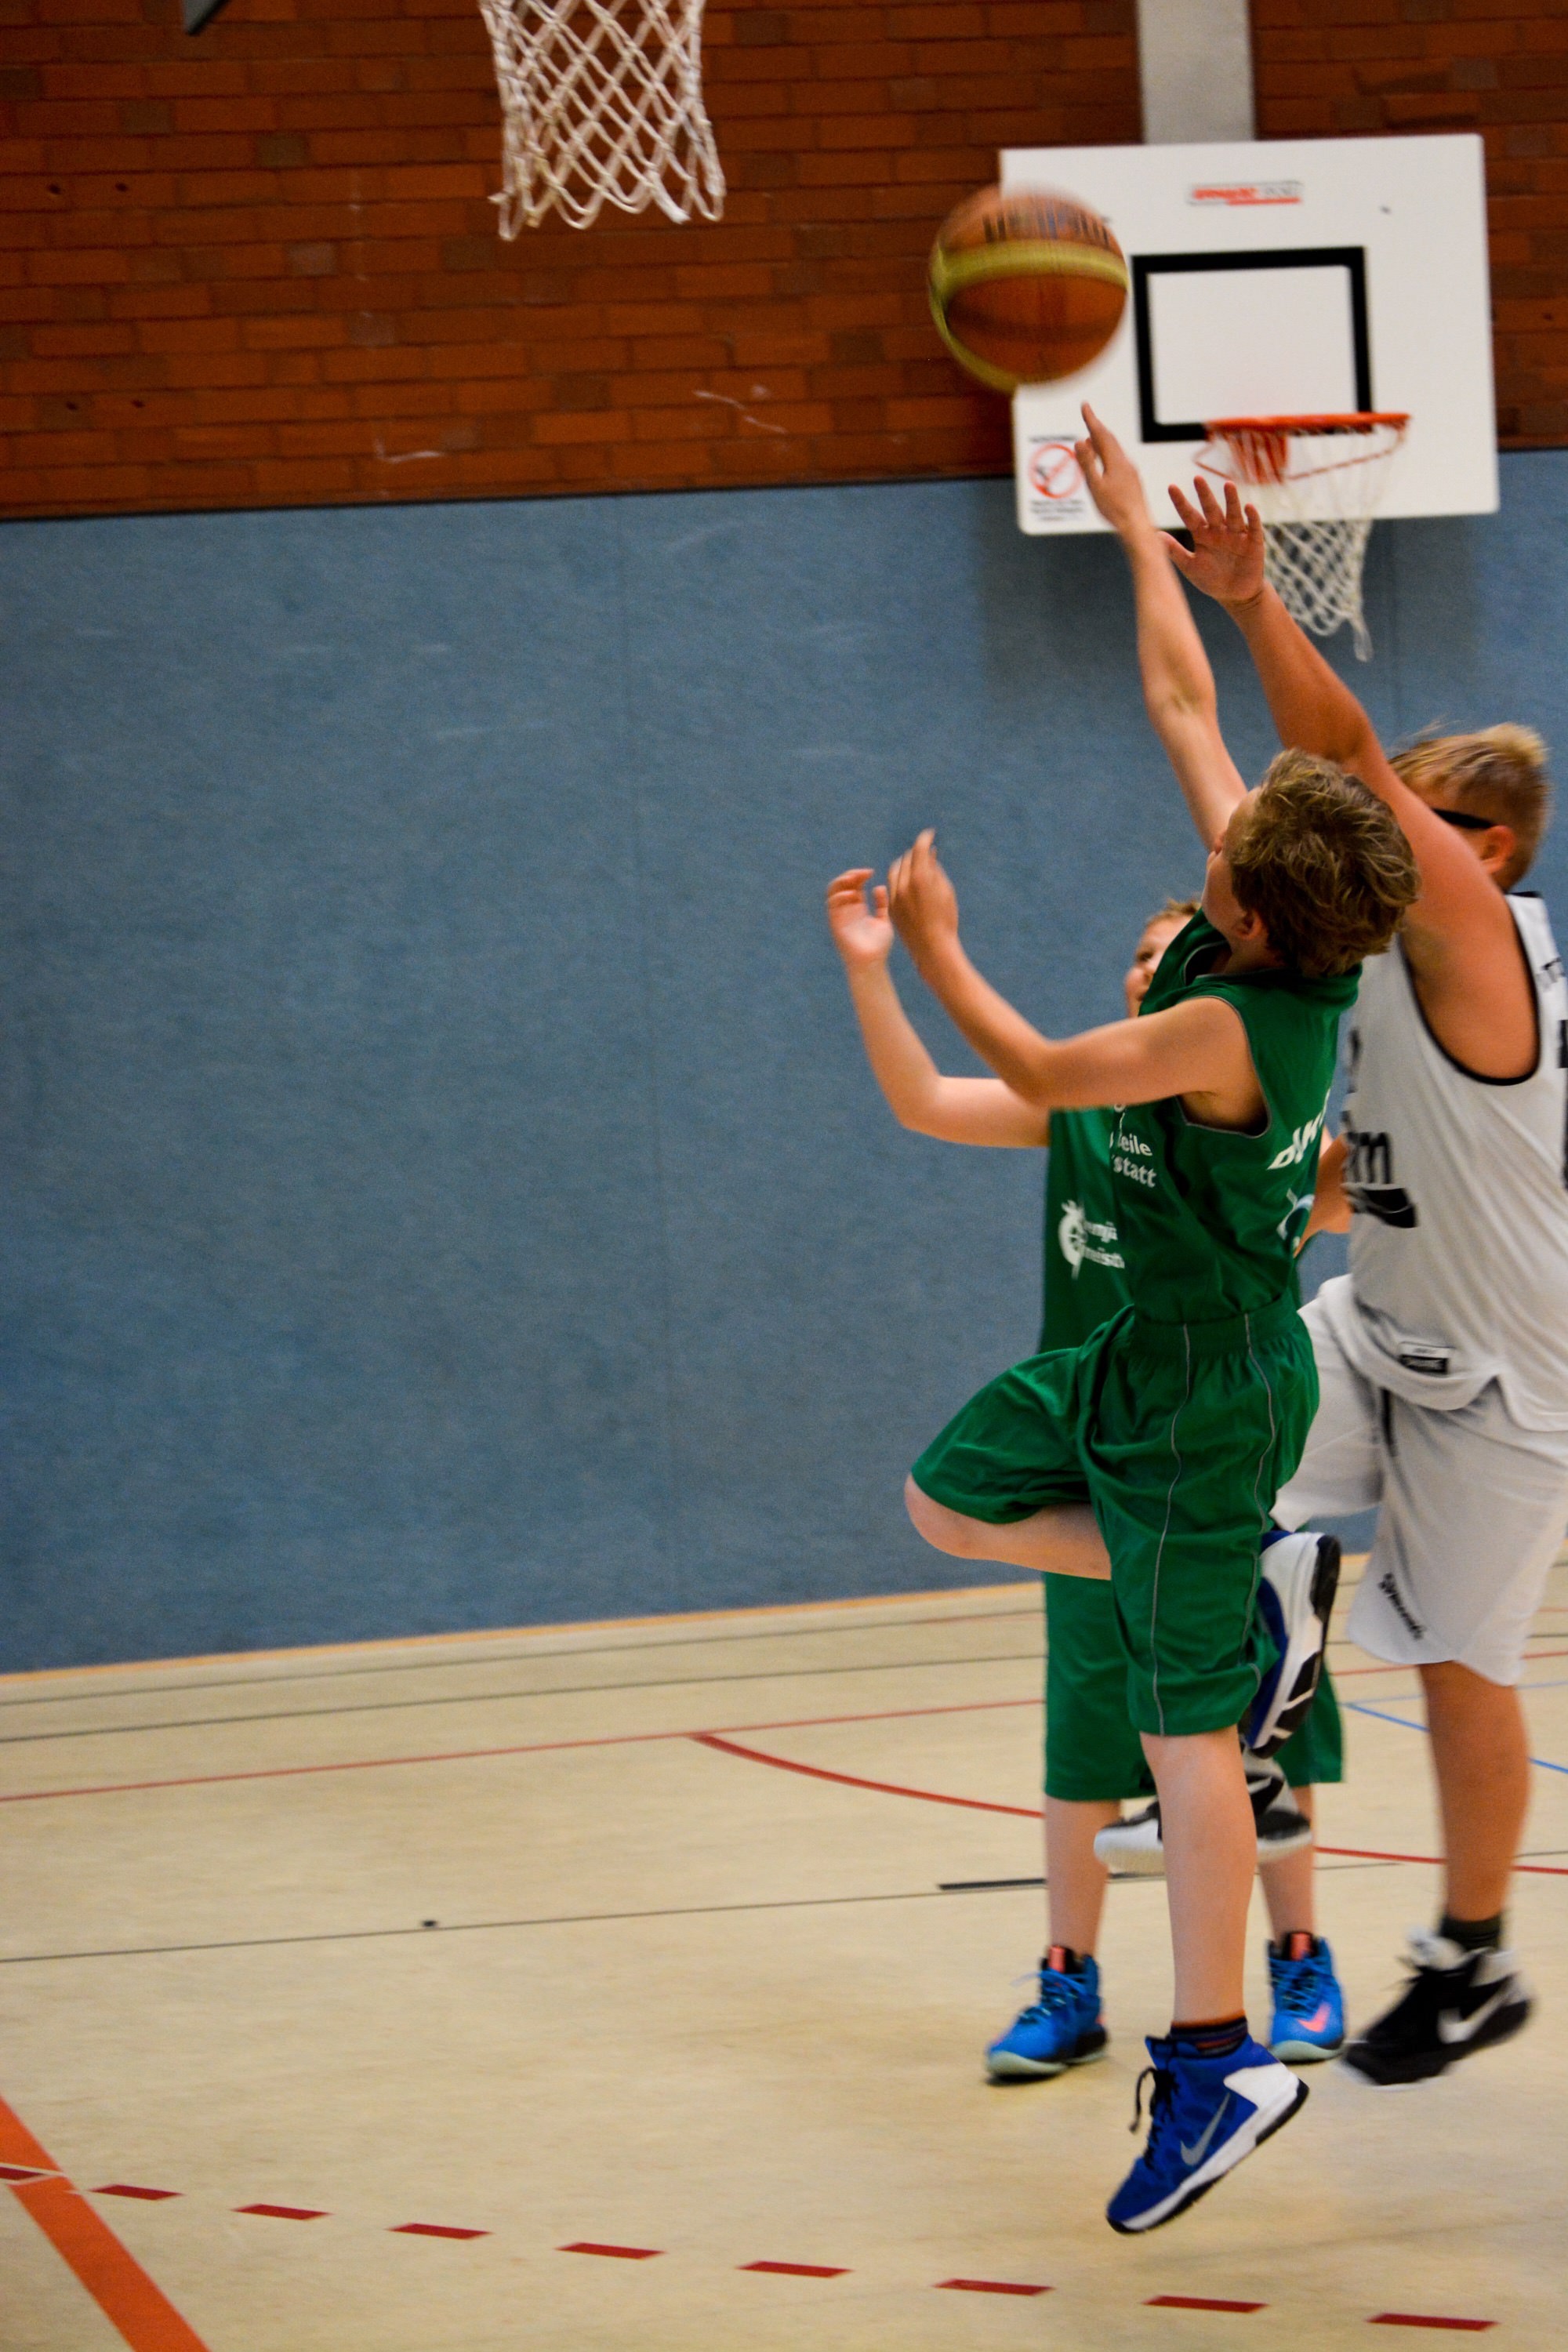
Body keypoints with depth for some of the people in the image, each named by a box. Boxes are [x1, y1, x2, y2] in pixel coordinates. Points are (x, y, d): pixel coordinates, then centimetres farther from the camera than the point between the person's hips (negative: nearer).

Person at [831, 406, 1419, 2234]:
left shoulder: (1229, 1026, -29)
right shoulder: (1291, 933, -6)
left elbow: (1037, 1075, -14)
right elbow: (1181, 698, 3)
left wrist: (933, 949, -2)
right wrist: (1134, 525, 11)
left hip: (1203, 1389, -9)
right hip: (1152, 1353, 9)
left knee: (1185, 1728, -3)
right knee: (952, 1501, 20)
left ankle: (1218, 2063, 3)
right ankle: (1260, 1588, 17)